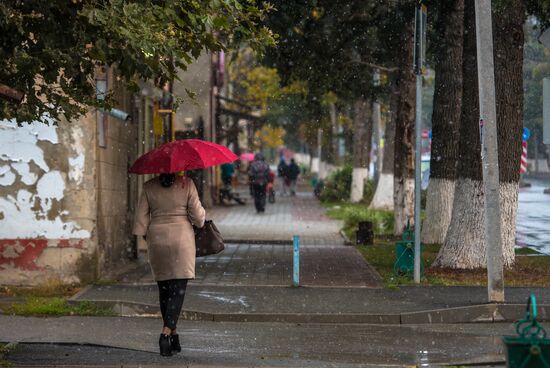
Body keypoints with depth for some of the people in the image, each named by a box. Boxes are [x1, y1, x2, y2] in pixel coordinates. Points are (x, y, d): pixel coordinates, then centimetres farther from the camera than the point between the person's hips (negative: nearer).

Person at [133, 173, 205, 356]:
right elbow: (197, 214, -5)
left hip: (157, 239, 3)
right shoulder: (186, 184, -7)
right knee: (178, 289, -3)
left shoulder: (149, 187, 0)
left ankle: (173, 336, 16)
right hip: (181, 238, -3)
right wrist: (200, 222, 17)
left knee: (164, 289, 12)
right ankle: (166, 334, -19)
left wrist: (145, 236, 15)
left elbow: (141, 217, 2)